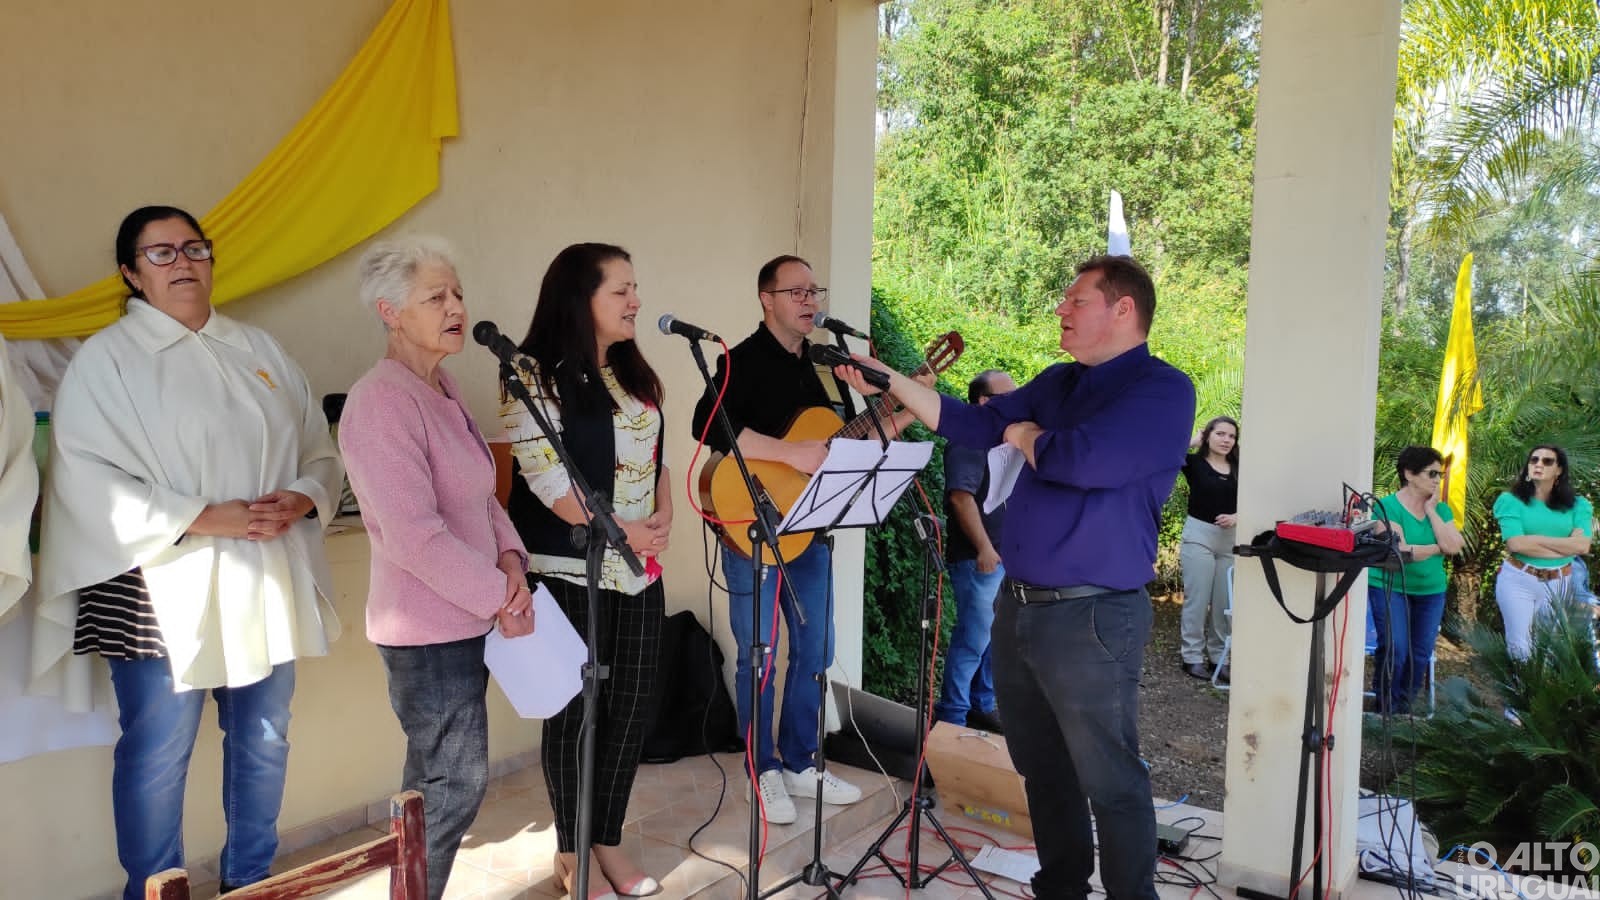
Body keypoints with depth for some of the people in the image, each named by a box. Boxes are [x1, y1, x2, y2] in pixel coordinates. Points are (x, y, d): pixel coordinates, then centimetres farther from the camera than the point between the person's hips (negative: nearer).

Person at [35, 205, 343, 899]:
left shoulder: (259, 349, 13)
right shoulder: (105, 359, -1)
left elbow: (320, 453, 13)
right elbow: (86, 479, -12)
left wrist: (300, 499, -8)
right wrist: (205, 517, -19)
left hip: (266, 586, 5)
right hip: (163, 592, -4)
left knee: (263, 742, 14)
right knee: (157, 756, 1)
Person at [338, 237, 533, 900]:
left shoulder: (441, 391, 9)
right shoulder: (382, 402, -20)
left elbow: (480, 496, 15)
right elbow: (416, 536, -25)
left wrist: (510, 558, -2)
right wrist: (500, 597, -18)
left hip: (464, 619, 9)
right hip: (428, 629, -9)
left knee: (436, 781, 19)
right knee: (456, 784, 3)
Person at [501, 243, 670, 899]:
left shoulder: (634, 374, 12)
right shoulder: (537, 374, -10)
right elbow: (544, 476, -17)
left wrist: (663, 517, -3)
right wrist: (620, 531, -15)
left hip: (639, 570, 6)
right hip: (570, 569, -6)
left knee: (631, 706, 9)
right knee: (577, 710, 4)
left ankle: (610, 840, 26)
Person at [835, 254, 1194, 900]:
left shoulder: (1163, 390, -12)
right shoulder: (1058, 383, 13)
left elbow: (1085, 460, -26)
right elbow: (973, 424, 13)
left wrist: (1024, 438, -6)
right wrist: (891, 383, 8)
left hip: (1091, 618, -8)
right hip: (1017, 605, 8)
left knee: (1110, 782, 3)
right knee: (1041, 768, 20)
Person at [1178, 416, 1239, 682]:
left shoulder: (1238, 469, 7)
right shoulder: (1195, 462, -2)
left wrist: (1236, 517, -12)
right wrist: (1193, 442, -7)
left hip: (1230, 540, 4)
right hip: (1199, 536, -4)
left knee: (1224, 603, 9)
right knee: (1197, 600, -1)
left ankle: (1218, 656, 20)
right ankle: (1192, 657, 9)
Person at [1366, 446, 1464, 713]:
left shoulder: (1441, 509, 6)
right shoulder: (1388, 507, -10)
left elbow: (1453, 546, -9)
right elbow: (1398, 551, -20)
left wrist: (1431, 510, -9)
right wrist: (1438, 548, -6)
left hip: (1431, 591, 5)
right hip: (1390, 587, -5)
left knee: (1421, 654, 6)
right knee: (1394, 649, -13)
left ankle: (1403, 708, 21)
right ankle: (1385, 709, 3)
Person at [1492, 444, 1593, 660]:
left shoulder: (1577, 505, 4)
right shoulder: (1511, 500, -4)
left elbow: (1582, 546, -10)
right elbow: (1516, 544, -16)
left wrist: (1534, 539, -14)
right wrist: (1565, 548, -12)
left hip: (1561, 583, 3)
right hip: (1518, 581, -3)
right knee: (1520, 647, -2)